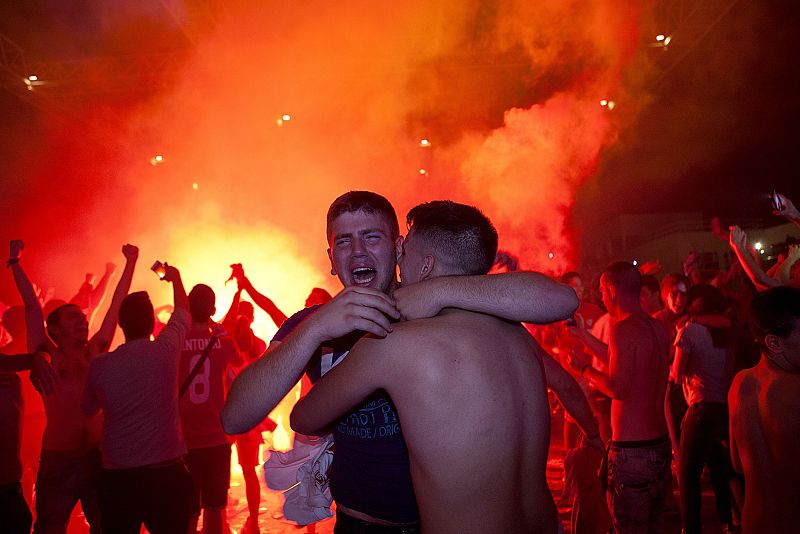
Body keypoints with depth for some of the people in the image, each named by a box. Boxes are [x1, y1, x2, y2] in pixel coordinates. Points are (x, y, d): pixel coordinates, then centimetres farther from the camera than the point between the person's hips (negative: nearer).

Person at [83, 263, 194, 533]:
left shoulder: (99, 365, -3)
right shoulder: (166, 349, -9)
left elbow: (89, 409, 17)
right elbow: (182, 312, 12)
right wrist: (175, 277, 28)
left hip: (116, 477, 2)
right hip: (166, 472, -2)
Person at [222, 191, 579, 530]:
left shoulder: (439, 309, -12)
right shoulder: (308, 326, -8)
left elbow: (562, 300, -24)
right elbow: (235, 419, -22)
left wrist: (441, 289, -32)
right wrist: (316, 329, -35)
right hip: (359, 521, 1)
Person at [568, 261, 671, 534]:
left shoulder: (624, 327, -16)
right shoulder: (656, 327, 10)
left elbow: (618, 388, -22)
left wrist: (584, 368, -5)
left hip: (631, 449, -9)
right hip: (660, 443, 9)